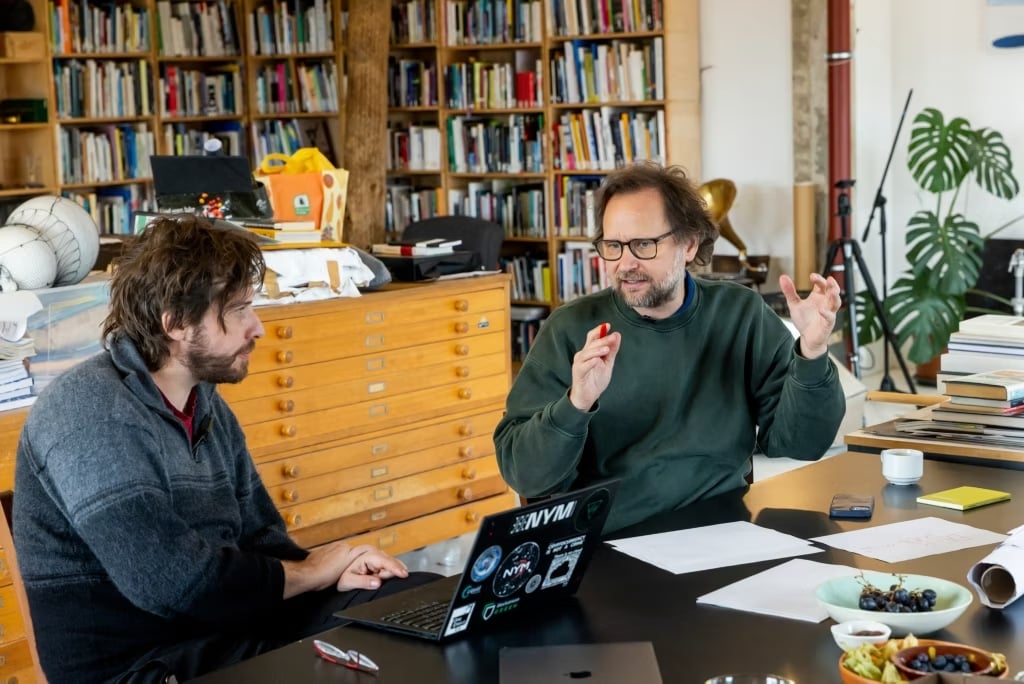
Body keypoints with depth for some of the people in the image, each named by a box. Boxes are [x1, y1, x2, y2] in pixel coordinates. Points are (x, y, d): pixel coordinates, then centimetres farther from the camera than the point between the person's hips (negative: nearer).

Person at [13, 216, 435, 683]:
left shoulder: (207, 403, 9)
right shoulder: (89, 413, -20)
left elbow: (259, 538, 15)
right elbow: (175, 583, -26)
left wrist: (332, 571, -8)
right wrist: (308, 572, -10)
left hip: (234, 629, 9)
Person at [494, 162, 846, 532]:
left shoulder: (742, 315, 1)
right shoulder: (571, 328, -4)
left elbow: (797, 443, -2)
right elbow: (521, 473, -9)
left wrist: (811, 355, -17)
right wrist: (576, 404, -24)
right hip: (606, 544, -2)